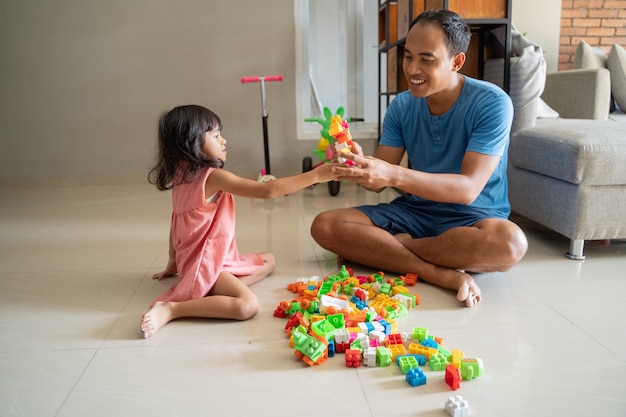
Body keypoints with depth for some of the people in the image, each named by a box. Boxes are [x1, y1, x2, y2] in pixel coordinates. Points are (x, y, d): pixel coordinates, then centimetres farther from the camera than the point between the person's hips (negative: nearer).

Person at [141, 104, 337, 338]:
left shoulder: (181, 174, 7)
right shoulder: (213, 177, -19)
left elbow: (176, 222, 17)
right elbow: (268, 191, -23)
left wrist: (173, 263, 28)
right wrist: (316, 176, -18)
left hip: (192, 260, 10)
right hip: (207, 265, -10)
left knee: (268, 261, 22)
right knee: (248, 305, -28)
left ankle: (216, 293, -4)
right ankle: (171, 309, -18)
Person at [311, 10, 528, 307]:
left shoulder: (492, 103, -15)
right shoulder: (401, 106, -2)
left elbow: (468, 188, -25)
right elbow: (379, 180, -4)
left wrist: (395, 175, -39)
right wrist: (359, 165, -28)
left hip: (472, 216, -3)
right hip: (414, 211, 4)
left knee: (509, 242, -38)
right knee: (325, 226, -15)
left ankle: (379, 248, -18)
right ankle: (443, 274, -24)